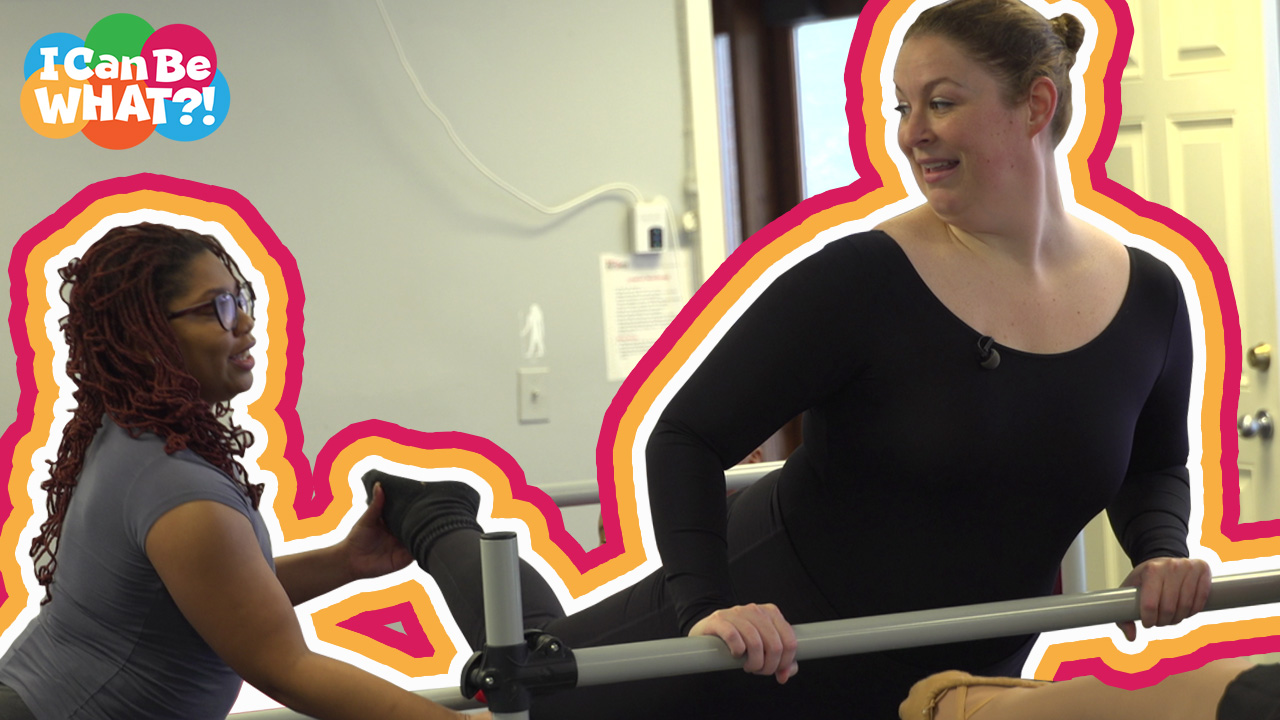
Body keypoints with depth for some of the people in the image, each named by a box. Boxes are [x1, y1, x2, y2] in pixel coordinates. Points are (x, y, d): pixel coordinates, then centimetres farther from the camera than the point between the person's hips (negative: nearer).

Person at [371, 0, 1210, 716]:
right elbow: (686, 437, -16)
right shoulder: (860, 280, -20)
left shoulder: (1148, 298, -6)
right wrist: (704, 604, -29)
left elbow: (1152, 467, 13)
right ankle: (434, 519, 43)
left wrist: (1161, 551, -7)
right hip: (780, 630, -3)